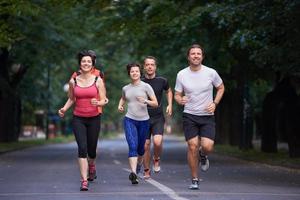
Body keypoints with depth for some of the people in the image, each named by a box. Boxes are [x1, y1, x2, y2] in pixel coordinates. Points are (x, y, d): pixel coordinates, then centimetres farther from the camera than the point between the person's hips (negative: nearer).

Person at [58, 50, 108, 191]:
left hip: (94, 118, 0)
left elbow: (103, 101, -2)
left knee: (91, 149, 9)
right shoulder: (73, 81, 2)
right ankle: (84, 181, -14)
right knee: (82, 148, -15)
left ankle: (91, 165, 46)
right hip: (78, 119, 0)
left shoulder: (98, 81, -2)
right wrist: (64, 109, -2)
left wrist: (97, 103, -24)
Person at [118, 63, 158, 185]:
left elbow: (155, 103, -4)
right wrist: (120, 105, 10)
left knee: (140, 148, 12)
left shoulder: (146, 86, -2)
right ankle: (133, 173, -28)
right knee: (132, 147, -17)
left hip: (143, 121, 0)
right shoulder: (125, 88, 8)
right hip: (129, 120, 0)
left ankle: (138, 165, 42)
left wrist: (145, 101, -22)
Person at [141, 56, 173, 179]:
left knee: (157, 142, -20)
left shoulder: (162, 81, -1)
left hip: (158, 118, -1)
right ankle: (146, 170, 17)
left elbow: (169, 91, 20)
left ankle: (156, 159, 11)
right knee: (146, 145, 0)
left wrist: (170, 105, 8)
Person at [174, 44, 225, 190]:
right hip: (189, 116, 0)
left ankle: (203, 156, 24)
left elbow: (221, 88, 13)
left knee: (207, 147, -15)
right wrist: (180, 100, -18)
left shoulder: (211, 73, -4)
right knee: (193, 147, -7)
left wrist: (215, 103, -2)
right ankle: (194, 180, 8)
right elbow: (177, 94, 6)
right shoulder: (181, 75, -2)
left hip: (207, 116, 0)